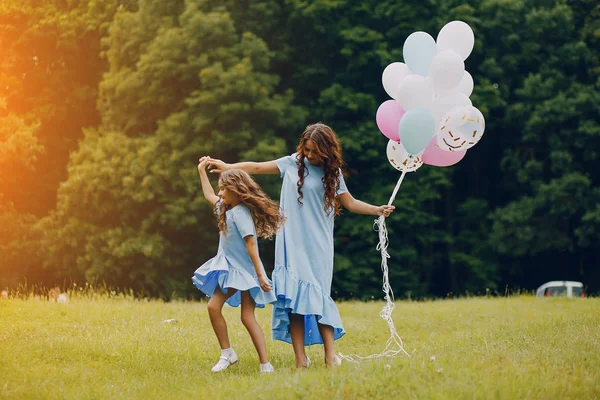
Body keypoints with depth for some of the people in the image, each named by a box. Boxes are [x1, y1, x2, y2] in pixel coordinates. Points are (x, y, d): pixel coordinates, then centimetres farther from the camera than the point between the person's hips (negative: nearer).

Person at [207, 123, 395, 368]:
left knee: (317, 295, -8)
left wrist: (378, 210, -3)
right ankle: (300, 358, -10)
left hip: (318, 245, -1)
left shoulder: (332, 173, 6)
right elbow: (258, 167, 11)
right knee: (293, 295, -8)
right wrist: (228, 167, 10)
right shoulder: (293, 163, 5)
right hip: (293, 244, 1)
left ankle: (330, 356, -8)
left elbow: (350, 203, 8)